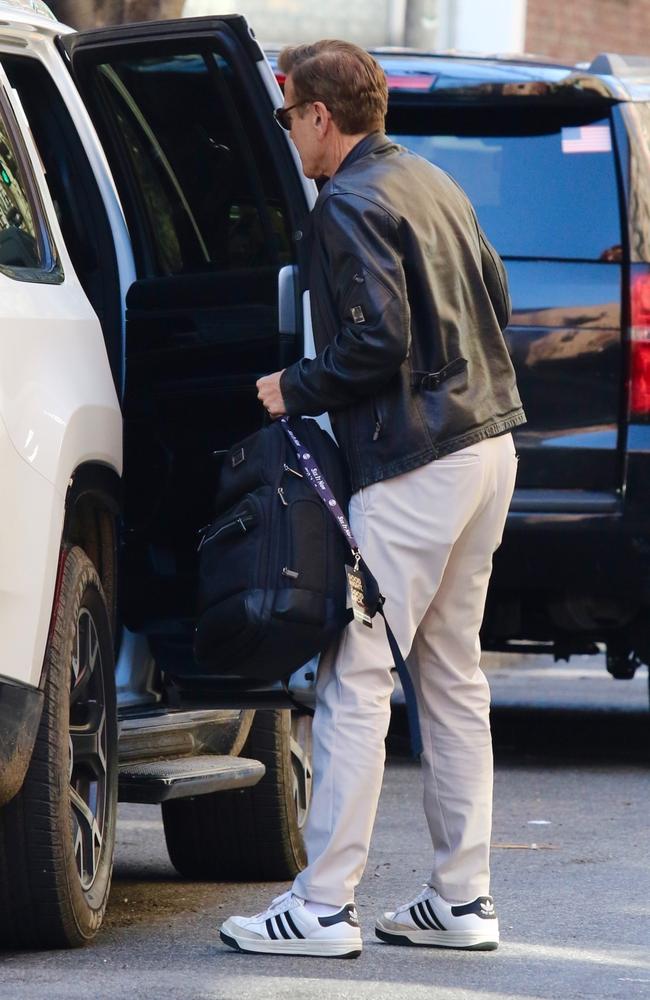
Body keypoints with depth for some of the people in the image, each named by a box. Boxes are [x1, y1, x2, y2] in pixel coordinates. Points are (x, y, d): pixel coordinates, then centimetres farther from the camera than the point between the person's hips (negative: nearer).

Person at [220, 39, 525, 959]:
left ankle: (324, 906, -8)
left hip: (417, 465, -9)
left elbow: (377, 341, -20)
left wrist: (296, 390, -7)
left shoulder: (350, 205, -12)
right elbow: (496, 303, 21)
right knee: (452, 674, 13)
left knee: (356, 677, -7)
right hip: (488, 442, 9)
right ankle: (462, 900, 15)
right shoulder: (432, 184, 16)